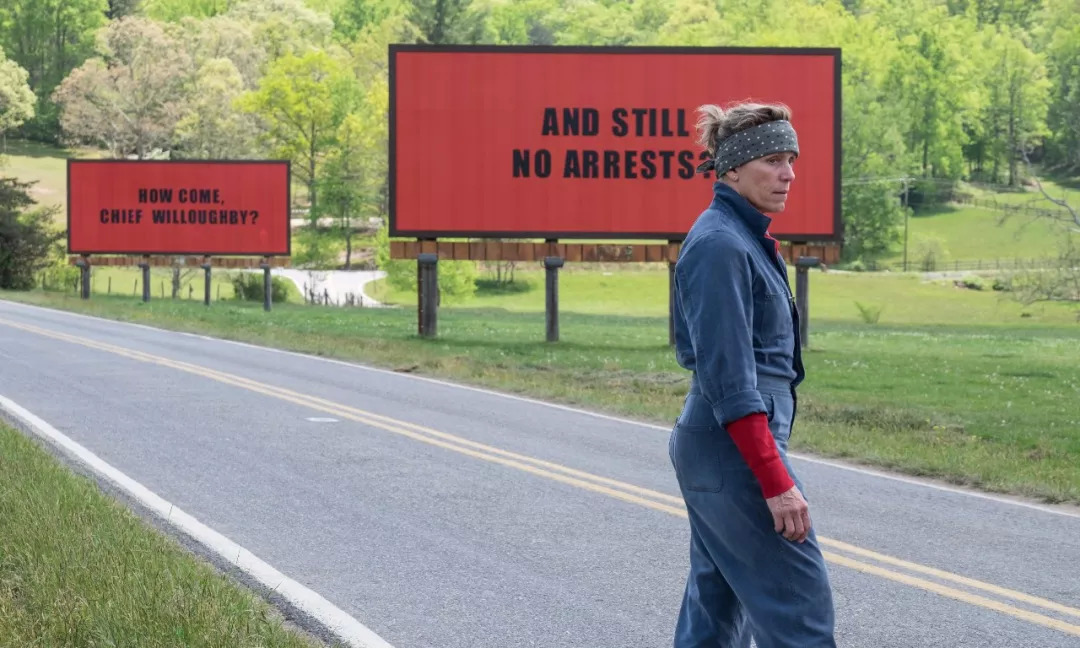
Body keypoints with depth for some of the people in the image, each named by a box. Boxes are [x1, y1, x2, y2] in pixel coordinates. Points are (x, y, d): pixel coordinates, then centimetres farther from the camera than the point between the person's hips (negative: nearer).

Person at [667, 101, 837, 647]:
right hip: (736, 448, -10)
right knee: (800, 602, -6)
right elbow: (729, 378, -21)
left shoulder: (744, 237, 13)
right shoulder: (719, 245, -17)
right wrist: (776, 480, -23)